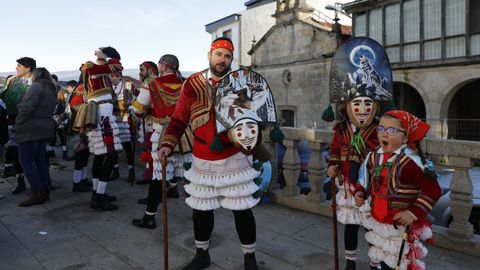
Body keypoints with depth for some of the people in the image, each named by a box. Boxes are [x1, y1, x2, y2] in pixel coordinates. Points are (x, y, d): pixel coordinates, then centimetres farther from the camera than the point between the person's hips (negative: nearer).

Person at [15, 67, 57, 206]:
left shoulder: (36, 86, -11)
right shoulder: (51, 90, 16)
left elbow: (27, 107, -21)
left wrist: (18, 123, -10)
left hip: (30, 130, -9)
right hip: (45, 129, 9)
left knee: (26, 162, -2)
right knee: (40, 159, 14)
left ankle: (36, 195, -3)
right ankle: (45, 191, 17)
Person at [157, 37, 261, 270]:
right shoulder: (192, 84, 0)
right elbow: (178, 120, 1)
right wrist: (168, 144, -10)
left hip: (235, 159, -1)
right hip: (203, 160, 1)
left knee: (242, 209, 5)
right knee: (201, 208, 13)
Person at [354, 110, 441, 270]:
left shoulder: (411, 160, -19)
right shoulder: (374, 157, -1)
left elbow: (433, 189, -16)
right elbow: (366, 181, 15)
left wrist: (414, 213, -23)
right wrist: (360, 192, -3)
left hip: (402, 225, -5)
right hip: (377, 222, 6)